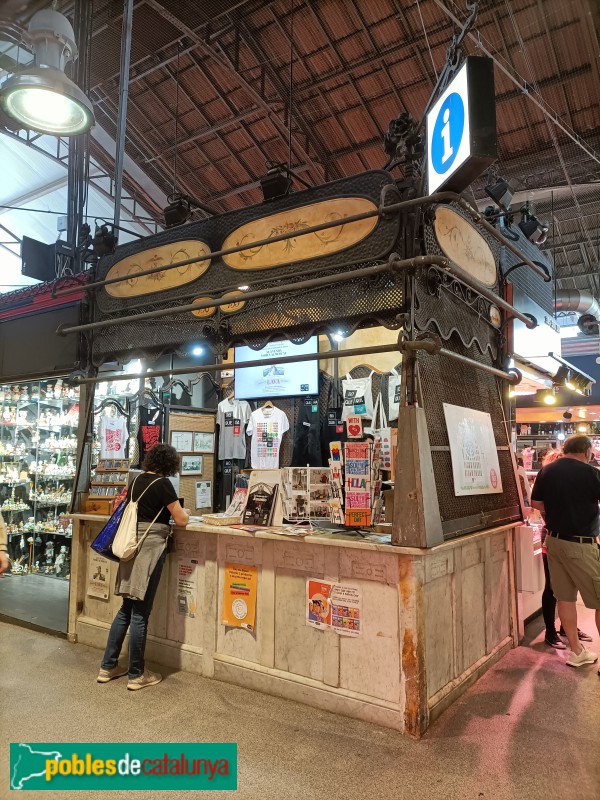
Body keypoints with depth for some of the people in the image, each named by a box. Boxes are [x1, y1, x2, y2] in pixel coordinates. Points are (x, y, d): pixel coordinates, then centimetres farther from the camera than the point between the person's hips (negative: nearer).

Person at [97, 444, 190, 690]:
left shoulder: (137, 480, 10)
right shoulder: (162, 483, -11)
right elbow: (181, 520, -8)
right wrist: (185, 511, 13)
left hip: (131, 545, 8)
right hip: (150, 547, -7)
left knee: (126, 609, 17)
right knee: (140, 612, 1)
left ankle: (108, 667, 24)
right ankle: (136, 675, 13)